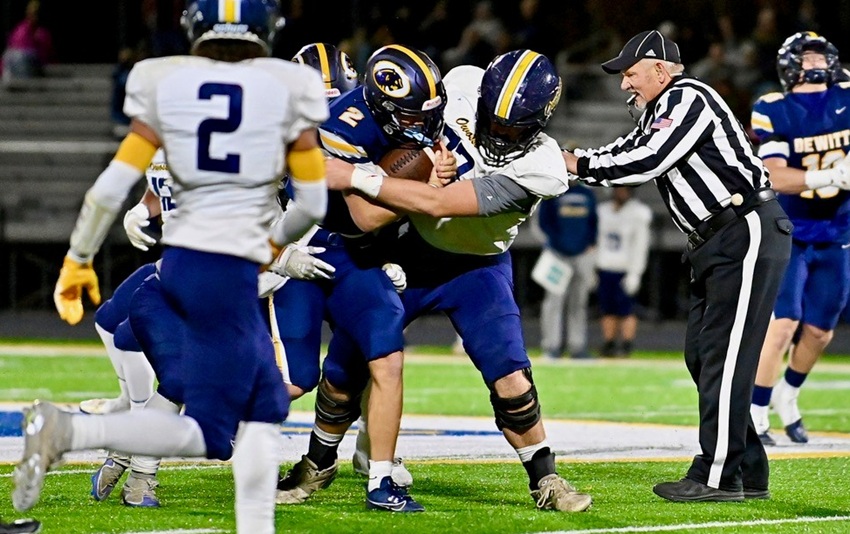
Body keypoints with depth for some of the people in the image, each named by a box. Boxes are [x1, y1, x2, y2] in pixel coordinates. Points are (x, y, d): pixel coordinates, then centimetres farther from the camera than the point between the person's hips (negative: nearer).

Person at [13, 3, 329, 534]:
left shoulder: (167, 85, 3)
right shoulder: (287, 89, -3)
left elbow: (115, 182, 0)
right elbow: (315, 203, 2)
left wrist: (78, 260, 11)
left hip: (177, 262, 5)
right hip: (231, 271, -5)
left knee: (266, 406, 17)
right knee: (207, 434, -1)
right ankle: (69, 430, -20)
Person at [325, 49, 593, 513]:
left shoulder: (537, 168, -31)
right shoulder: (464, 86, -19)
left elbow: (438, 204, -34)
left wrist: (353, 178, -34)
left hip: (475, 267, -3)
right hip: (409, 249, 3)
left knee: (510, 379, -14)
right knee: (348, 360, 1)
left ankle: (545, 481, 7)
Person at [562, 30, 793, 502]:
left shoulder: (689, 99, -13)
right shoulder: (659, 111, 18)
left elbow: (647, 162, -19)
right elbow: (624, 155, 14)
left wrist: (580, 166, -11)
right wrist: (565, 157, 2)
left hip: (750, 232, -11)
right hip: (718, 244, 11)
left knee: (724, 356, -12)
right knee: (702, 355, 9)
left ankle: (718, 476, -12)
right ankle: (748, 472, 13)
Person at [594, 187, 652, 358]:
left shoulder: (637, 214, -5)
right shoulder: (603, 210, 12)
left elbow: (640, 245, -8)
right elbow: (596, 241, 18)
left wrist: (634, 274, -15)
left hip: (625, 271, -5)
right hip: (604, 269, 5)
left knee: (625, 309, -7)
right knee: (607, 310, 5)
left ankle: (626, 344, -4)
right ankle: (608, 344, 10)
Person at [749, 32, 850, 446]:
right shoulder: (773, 111, -12)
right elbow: (775, 177, -22)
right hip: (786, 232, -4)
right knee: (783, 323, -15)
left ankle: (787, 397, 36)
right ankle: (754, 415, -6)